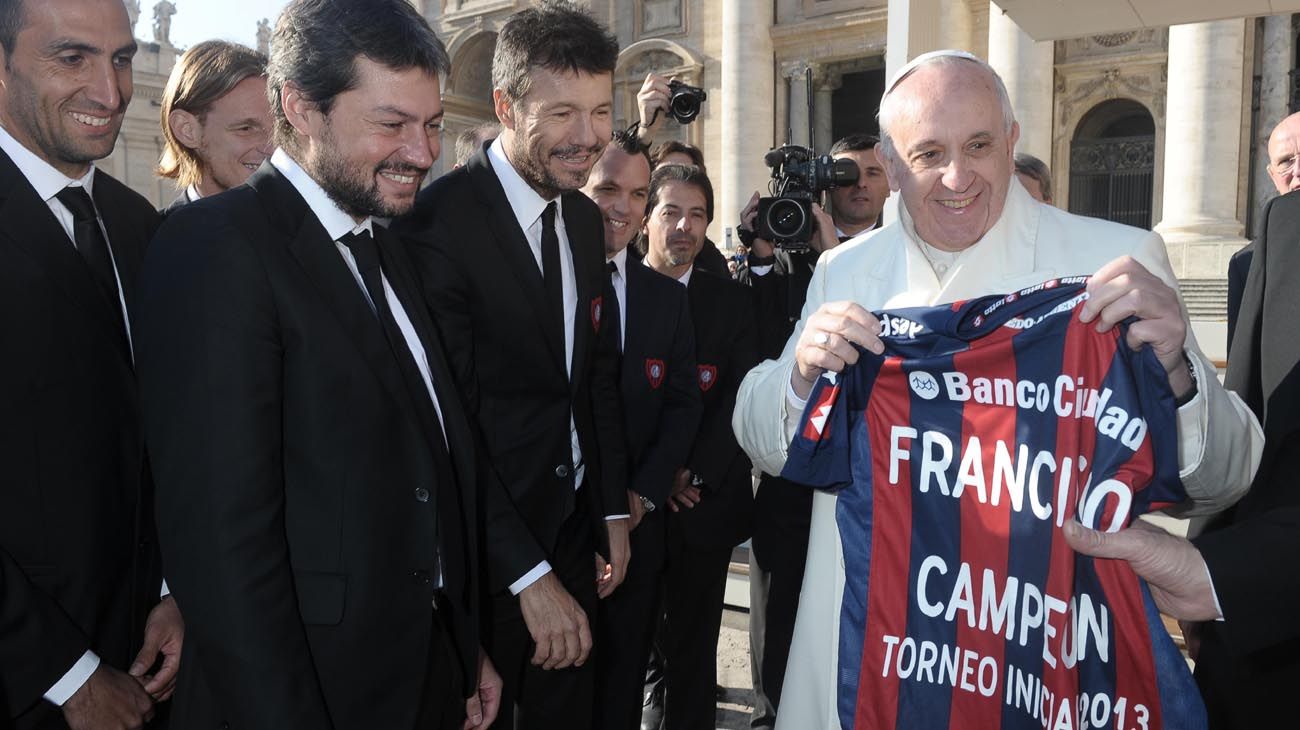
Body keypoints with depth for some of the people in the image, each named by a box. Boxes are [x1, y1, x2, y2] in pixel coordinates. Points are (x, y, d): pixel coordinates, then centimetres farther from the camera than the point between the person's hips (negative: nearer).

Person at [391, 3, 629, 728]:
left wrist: (614, 511, 10)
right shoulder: (440, 220, -20)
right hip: (481, 550, -7)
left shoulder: (586, 219, 5)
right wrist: (528, 573, -20)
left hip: (575, 528, 7)